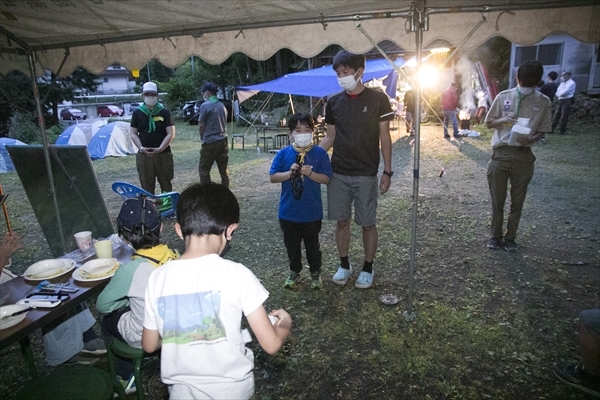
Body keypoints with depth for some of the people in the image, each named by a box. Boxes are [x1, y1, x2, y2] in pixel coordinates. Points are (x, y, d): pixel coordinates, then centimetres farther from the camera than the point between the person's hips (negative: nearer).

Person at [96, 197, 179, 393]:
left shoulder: (130, 270, -29)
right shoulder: (174, 256, -16)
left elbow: (102, 305, -12)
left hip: (145, 338, -4)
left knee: (108, 321, 24)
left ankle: (127, 379, 37)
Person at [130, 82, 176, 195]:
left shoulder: (165, 113, 2)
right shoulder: (137, 113, 7)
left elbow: (171, 134, -3)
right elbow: (134, 134, 9)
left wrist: (160, 149, -14)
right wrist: (141, 148, -8)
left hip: (163, 154, -1)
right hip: (144, 155, 1)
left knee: (166, 183, 5)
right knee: (146, 185, 3)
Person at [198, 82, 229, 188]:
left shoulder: (205, 105, -8)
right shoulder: (222, 106, 11)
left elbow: (201, 125, -6)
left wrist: (202, 139, 9)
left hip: (210, 143, -6)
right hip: (223, 141, 6)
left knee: (204, 170, 4)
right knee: (224, 170, 9)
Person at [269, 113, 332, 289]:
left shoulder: (320, 153, -6)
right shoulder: (283, 153, -4)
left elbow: (327, 179, -7)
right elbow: (273, 177, -5)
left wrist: (310, 173, -22)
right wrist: (289, 173, -20)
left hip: (312, 212, -1)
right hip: (288, 212, 1)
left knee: (312, 245, 15)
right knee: (292, 245, 17)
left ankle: (315, 273, 35)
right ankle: (294, 271, 37)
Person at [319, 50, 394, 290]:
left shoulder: (377, 99, -4)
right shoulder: (334, 102, 4)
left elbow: (385, 138, -2)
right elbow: (330, 138, 9)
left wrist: (387, 172, -6)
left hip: (365, 175, -3)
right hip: (338, 173, 3)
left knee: (368, 224, 6)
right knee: (341, 221, 11)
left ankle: (368, 268, 24)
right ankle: (344, 265, 28)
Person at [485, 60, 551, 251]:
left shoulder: (543, 102, 1)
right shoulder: (503, 97, 1)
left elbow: (542, 130, 7)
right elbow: (489, 122, 8)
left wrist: (529, 138, -15)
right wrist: (503, 120, -13)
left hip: (524, 156, 0)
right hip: (501, 153, 0)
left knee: (517, 201, 7)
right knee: (497, 200, 6)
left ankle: (510, 237, 23)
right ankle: (495, 236, 22)